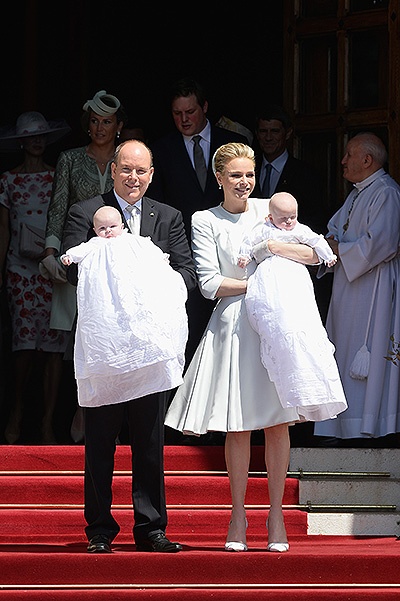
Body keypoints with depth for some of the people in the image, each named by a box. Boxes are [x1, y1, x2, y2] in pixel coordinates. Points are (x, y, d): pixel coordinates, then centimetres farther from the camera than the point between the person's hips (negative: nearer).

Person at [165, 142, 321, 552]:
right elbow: (210, 284, -4)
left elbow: (317, 254, 5)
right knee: (238, 427, -1)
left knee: (277, 422, -1)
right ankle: (238, 516, 9)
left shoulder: (270, 210, 10)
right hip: (233, 325, -2)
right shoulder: (205, 222, 4)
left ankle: (276, 516, 7)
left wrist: (272, 245, -7)